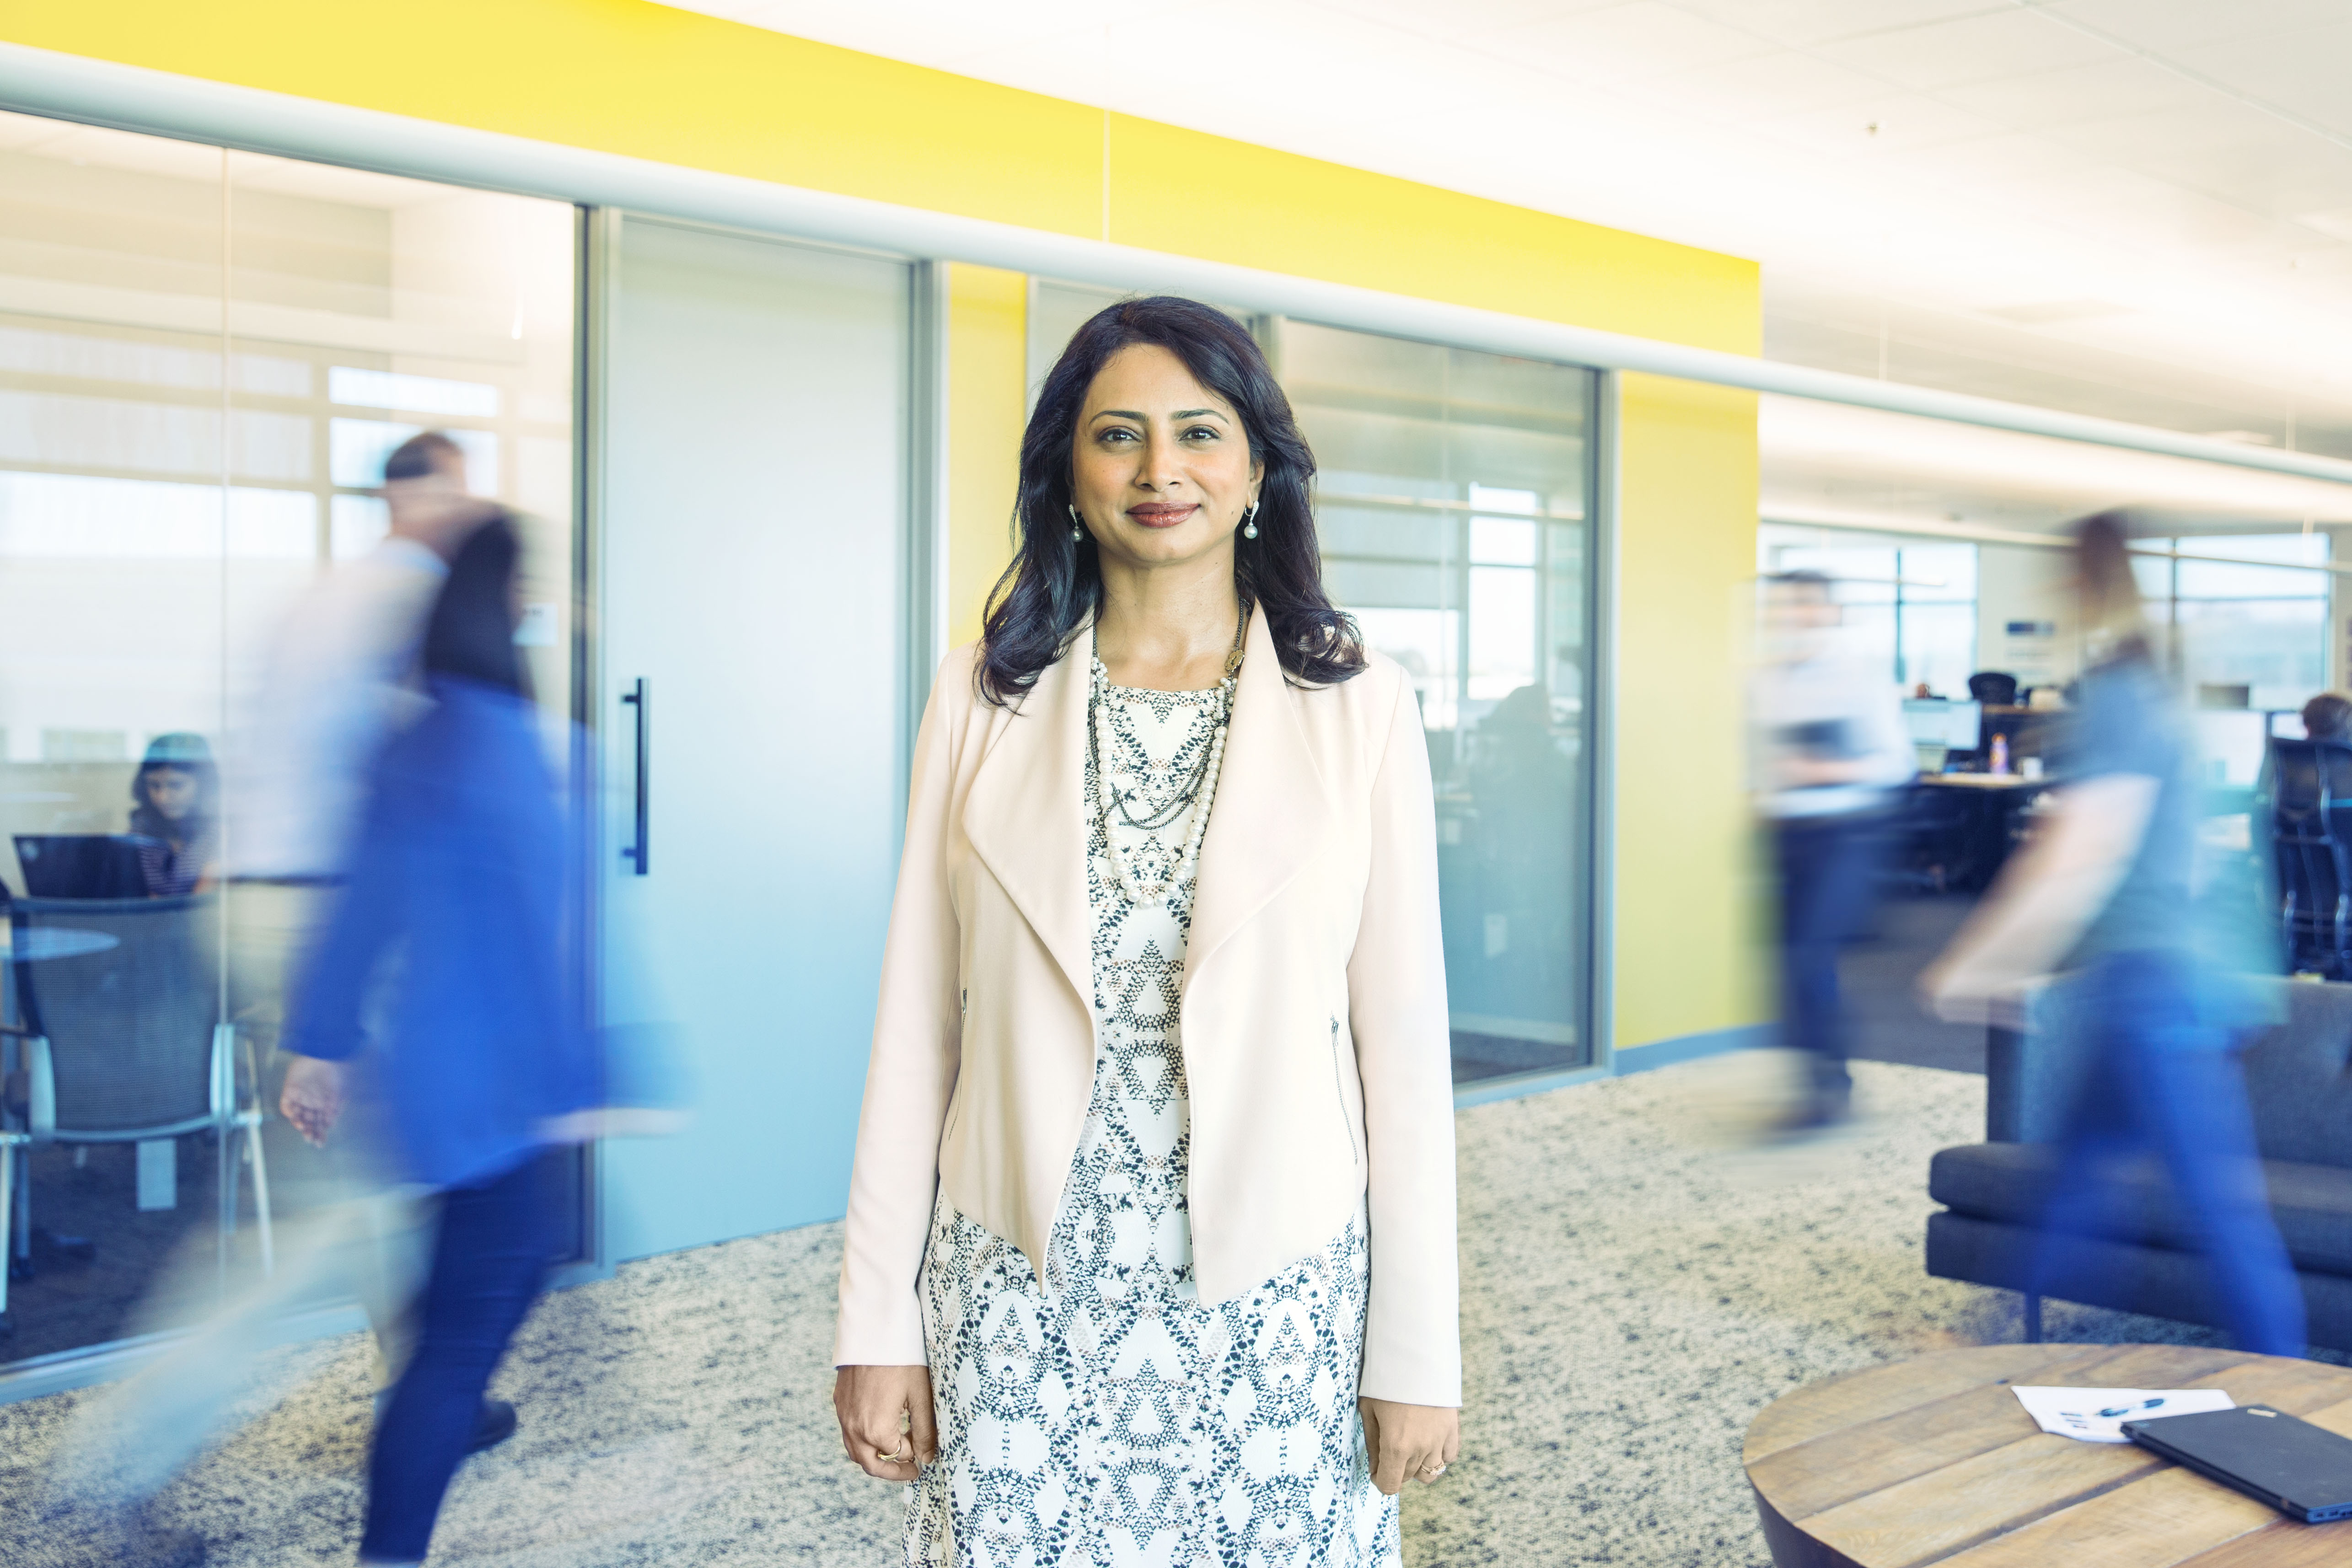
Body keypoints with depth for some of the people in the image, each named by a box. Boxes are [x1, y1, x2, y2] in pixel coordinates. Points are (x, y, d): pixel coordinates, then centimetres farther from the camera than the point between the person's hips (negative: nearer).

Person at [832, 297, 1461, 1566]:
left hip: (1273, 1305, -1)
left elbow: (1403, 1040, -2)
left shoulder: (1358, 708, -2)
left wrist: (1416, 1352, -2)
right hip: (1022, 1307, 1)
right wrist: (876, 1321, 2)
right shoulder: (985, 698, 1)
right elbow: (917, 1029, 3)